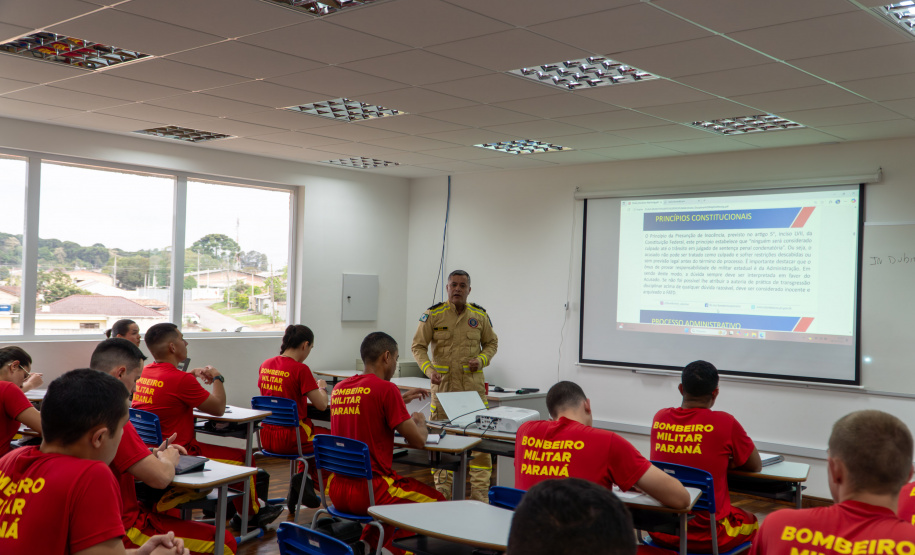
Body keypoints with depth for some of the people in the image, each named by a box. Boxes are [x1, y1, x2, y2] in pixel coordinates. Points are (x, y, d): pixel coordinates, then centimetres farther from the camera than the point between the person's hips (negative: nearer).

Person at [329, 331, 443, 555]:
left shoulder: (339, 388, 8)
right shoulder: (386, 388, -13)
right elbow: (418, 441, -10)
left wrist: (401, 399, 27)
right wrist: (420, 421, 11)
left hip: (336, 489, 8)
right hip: (369, 492, -8)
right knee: (436, 501, 10)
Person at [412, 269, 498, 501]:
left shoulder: (480, 315, 5)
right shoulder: (433, 314, -2)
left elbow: (491, 342, 16)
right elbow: (418, 346, -1)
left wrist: (482, 360, -4)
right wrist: (429, 369, -17)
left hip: (473, 384, 1)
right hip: (443, 384, -1)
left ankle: (480, 490, 5)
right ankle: (442, 487, 17)